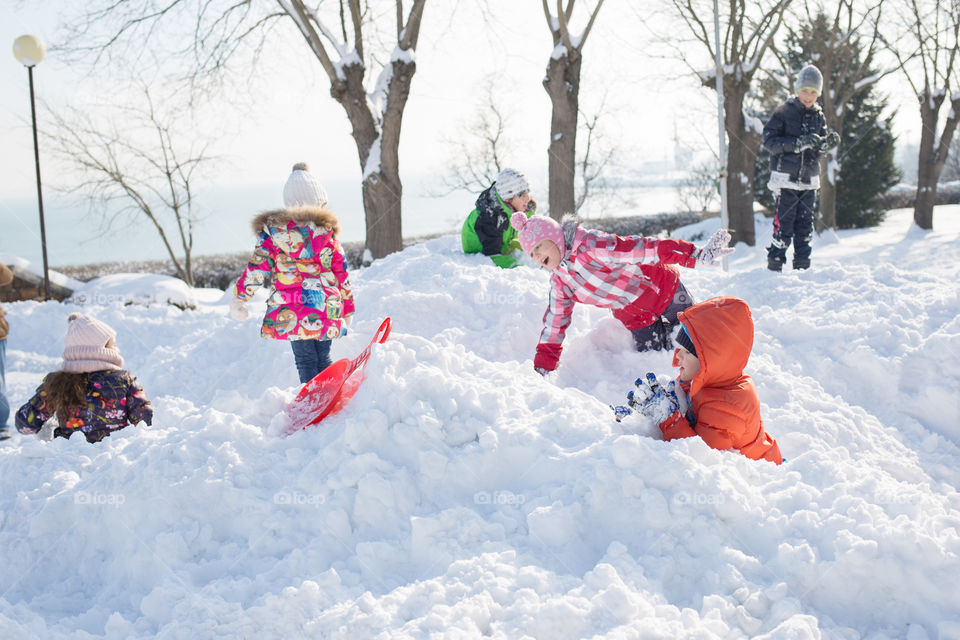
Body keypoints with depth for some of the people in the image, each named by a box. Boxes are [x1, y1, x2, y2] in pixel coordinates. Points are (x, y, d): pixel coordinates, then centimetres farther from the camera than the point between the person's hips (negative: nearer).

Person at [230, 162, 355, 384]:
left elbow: (257, 267, 2)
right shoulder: (327, 229, 8)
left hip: (290, 311, -1)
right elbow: (341, 272, 11)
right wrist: (347, 309, 20)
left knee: (306, 362, 4)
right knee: (323, 360, 13)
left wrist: (239, 297, 14)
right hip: (326, 308, 1)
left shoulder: (272, 229, 6)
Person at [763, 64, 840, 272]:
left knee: (805, 223, 7)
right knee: (783, 223, -8)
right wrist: (798, 143, -22)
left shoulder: (818, 116, 11)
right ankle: (774, 266, -1)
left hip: (809, 179, 5)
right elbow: (769, 141, -12)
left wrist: (828, 142, -9)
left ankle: (802, 265, 14)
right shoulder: (784, 112, -4)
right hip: (786, 177, -5)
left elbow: (818, 148, 14)